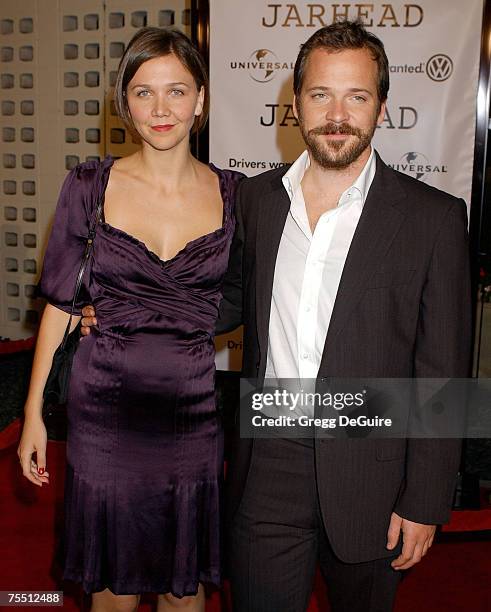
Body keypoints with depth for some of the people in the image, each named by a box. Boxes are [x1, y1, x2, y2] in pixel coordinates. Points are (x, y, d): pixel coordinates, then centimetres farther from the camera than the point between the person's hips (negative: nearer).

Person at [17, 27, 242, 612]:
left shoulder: (233, 194, 0)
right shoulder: (88, 186, -3)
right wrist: (34, 412, 1)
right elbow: (59, 302, 2)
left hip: (196, 413, 1)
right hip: (106, 414, 0)